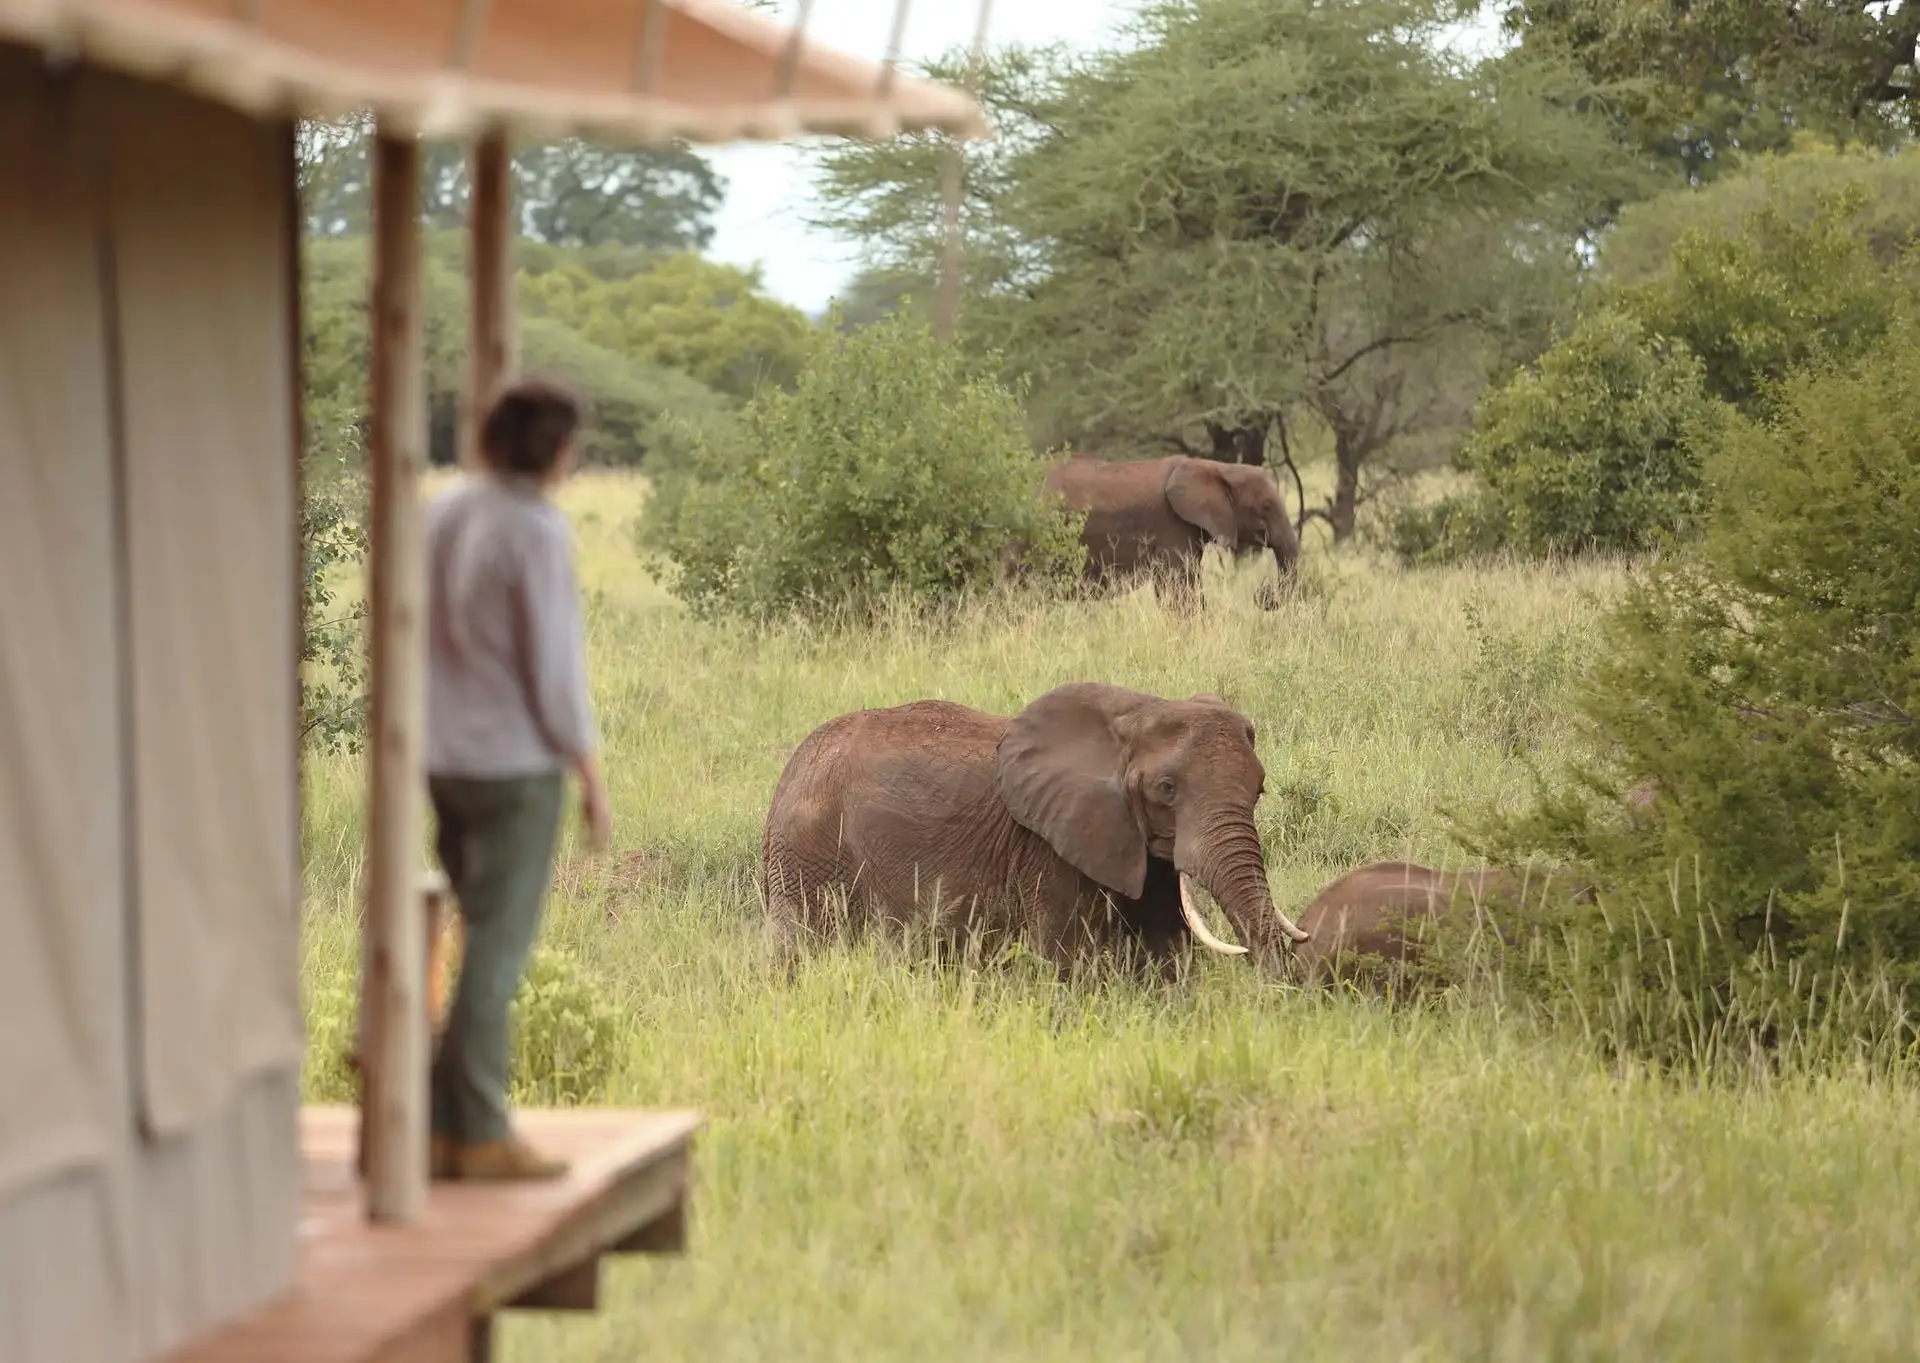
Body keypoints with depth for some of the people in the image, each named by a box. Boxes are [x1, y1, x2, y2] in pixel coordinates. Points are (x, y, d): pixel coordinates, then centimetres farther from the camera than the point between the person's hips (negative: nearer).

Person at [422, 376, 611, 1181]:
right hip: (518, 766, -8)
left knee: (489, 941, 14)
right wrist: (592, 776, -7)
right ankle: (479, 1135, 0)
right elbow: (555, 669, -15)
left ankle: (446, 1126, 13)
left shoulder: (439, 516, 8)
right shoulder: (535, 534, -16)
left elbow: (416, 641, 12)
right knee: (498, 948, -3)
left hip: (446, 762, 8)